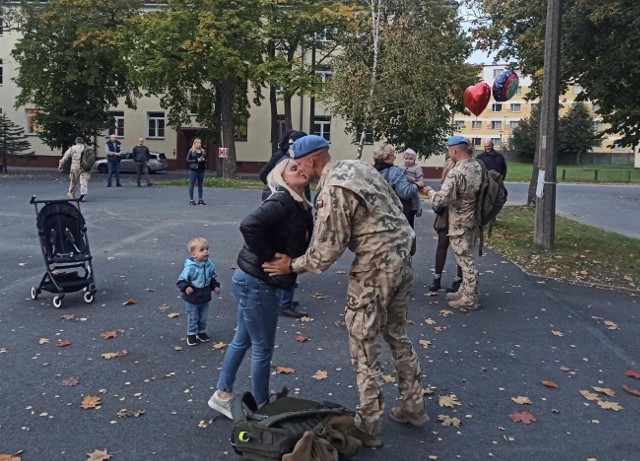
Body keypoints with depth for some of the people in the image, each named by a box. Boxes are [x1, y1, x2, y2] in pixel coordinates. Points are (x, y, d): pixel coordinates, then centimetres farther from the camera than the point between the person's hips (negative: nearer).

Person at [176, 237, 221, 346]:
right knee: (193, 318, 11)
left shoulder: (209, 264, -6)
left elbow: (213, 277, 10)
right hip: (193, 298, -5)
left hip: (205, 297, 5)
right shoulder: (190, 267, -25)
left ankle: (202, 332, 39)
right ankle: (191, 335, 28)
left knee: (203, 317, 20)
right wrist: (186, 287, -32)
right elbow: (181, 279, -17)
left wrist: (215, 286, -1)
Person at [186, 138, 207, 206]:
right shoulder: (191, 151, -1)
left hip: (201, 170, 5)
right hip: (193, 170, -5)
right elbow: (187, 160, -6)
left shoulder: (203, 151, 13)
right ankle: (191, 200, 2)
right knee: (192, 185, -1)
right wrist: (197, 160, -14)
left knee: (200, 184, 8)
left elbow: (206, 159, 21)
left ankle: (200, 199, 14)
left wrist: (203, 160, -3)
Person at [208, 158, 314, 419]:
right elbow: (249, 225, -32)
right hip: (257, 283, -10)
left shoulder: (299, 205, 9)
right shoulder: (282, 202, -19)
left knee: (243, 340, 21)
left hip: (252, 280, 10)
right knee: (263, 348, 5)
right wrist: (269, 258, -23)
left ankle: (222, 395, 38)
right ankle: (261, 409, 23)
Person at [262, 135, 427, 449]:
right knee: (397, 335, 22)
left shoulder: (332, 191, -19)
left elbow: (327, 251, -17)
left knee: (365, 349, 5)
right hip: (401, 256, 9)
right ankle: (414, 408, 35)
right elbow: (394, 205, 15)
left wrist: (293, 265, -3)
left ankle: (369, 426, 17)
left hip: (375, 267, -9)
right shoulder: (357, 166, 8)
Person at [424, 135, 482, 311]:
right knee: (466, 258, 19)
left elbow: (441, 199, -27)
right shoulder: (477, 166, 3)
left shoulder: (456, 173, -25)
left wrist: (429, 191, -8)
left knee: (465, 260, 1)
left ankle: (469, 300, 11)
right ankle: (464, 292, 32)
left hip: (460, 224, -9)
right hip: (473, 220, 9)